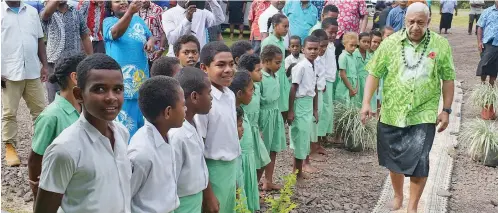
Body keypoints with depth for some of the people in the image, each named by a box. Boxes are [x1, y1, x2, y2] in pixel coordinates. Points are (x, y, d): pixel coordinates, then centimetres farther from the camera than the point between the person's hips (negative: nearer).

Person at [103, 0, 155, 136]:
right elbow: (116, 33, -23)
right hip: (121, 80, -5)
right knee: (125, 123, -4)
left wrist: (150, 41, -5)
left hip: (141, 78, 5)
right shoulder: (108, 21, -2)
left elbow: (150, 36, 21)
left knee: (142, 119, 17)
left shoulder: (138, 20, 12)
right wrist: (130, 12, -38)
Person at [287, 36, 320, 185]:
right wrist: (290, 111, -18)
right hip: (300, 104, -9)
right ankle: (297, 173, 8)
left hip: (309, 104, 9)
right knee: (300, 138, -2)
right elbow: (293, 89, -16)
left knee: (305, 138, 15)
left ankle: (298, 171, 27)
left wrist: (315, 109, 18)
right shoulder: (301, 66, -16)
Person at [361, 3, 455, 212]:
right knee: (394, 160, 15)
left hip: (424, 115, -1)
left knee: (419, 162, -5)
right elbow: (374, 73, -1)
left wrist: (446, 110, 1)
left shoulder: (441, 45, -3)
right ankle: (397, 196, 39)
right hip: (391, 114, 2)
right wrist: (366, 102, -10)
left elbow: (448, 80, 3)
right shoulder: (390, 43, -3)